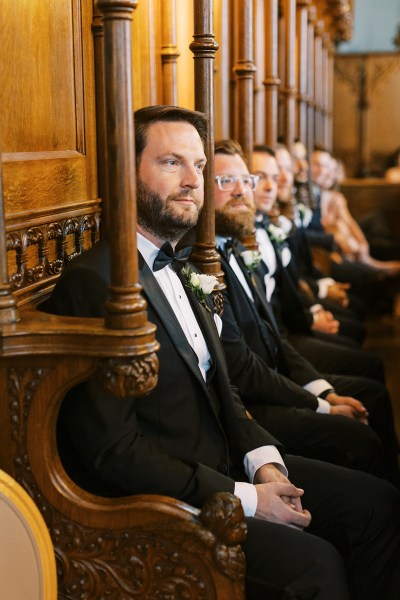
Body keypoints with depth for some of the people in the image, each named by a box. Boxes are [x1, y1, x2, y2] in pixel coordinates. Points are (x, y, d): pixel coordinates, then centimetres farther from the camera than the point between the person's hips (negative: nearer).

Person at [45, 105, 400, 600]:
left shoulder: (177, 269, 12)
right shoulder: (91, 284, -18)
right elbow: (112, 448, -21)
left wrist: (263, 462, -4)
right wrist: (244, 498, -19)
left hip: (230, 466, 9)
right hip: (157, 502, -9)